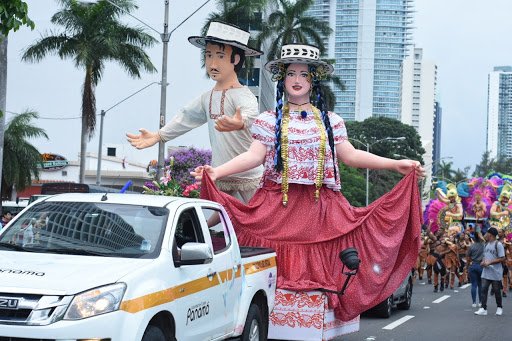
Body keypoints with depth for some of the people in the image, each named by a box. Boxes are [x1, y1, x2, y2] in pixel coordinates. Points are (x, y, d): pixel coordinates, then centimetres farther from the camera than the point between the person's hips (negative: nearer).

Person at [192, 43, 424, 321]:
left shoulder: (330, 121, 13)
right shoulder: (268, 120, 8)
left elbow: (350, 155, 10)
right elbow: (255, 155, -2)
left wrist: (395, 164, 3)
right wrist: (217, 171, -19)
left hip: (320, 206, 2)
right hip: (278, 204, -2)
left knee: (318, 261, -3)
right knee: (280, 259, -7)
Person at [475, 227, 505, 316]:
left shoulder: (498, 244, -13)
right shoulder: (486, 244, 12)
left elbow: (502, 258, -16)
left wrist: (489, 262, -20)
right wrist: (483, 262, 0)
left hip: (496, 273, -6)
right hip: (486, 272, 6)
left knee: (496, 291, 6)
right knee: (484, 289, -3)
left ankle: (499, 308, 23)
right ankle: (483, 309, -3)